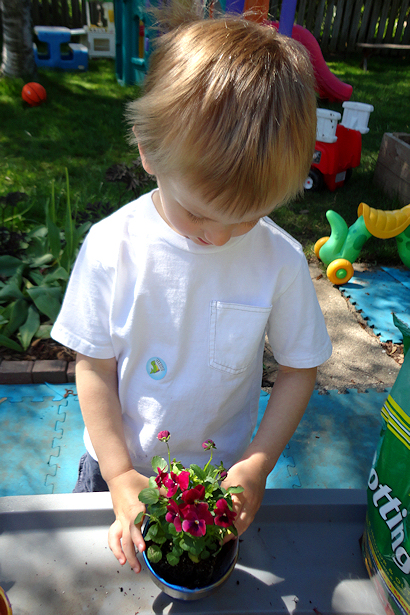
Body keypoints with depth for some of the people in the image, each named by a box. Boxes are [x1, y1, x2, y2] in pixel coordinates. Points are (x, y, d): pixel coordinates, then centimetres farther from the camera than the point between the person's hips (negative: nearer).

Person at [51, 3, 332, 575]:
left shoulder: (281, 261, -21)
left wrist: (258, 464, -14)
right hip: (118, 466, 1)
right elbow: (94, 368, -13)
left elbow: (297, 369, -8)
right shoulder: (110, 247, -22)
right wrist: (120, 476, -13)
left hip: (221, 474, 0)